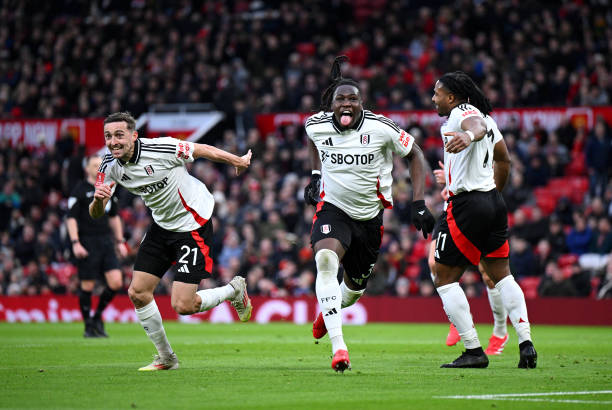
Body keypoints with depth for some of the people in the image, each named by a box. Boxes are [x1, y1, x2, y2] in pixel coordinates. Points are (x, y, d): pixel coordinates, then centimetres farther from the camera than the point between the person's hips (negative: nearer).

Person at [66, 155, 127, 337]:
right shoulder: (80, 190, -4)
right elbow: (71, 218, -8)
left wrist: (120, 242, 19)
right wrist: (75, 243, -17)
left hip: (106, 241, 5)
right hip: (87, 244, -5)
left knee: (116, 282, -7)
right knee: (87, 286, -1)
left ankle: (97, 316, 14)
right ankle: (89, 326, 12)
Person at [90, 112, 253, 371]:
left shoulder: (159, 149, -25)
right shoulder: (110, 166, -7)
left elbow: (204, 151, -10)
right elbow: (95, 214, -5)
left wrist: (238, 161, 5)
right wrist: (98, 199, -30)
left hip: (193, 223, -7)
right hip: (162, 226, 7)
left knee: (182, 306, -12)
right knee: (138, 293, 0)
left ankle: (234, 290, 17)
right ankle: (165, 358, 18)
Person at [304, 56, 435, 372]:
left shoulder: (380, 128, -17)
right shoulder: (316, 125, -10)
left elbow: (415, 154, -3)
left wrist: (418, 204, -10)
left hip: (369, 215, 1)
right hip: (332, 207, -1)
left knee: (355, 287, 14)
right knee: (326, 260, -31)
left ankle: (327, 311, 54)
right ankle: (338, 346, -34)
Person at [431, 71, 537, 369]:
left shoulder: (461, 112, -9)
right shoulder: (485, 116, 18)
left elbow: (478, 126, -34)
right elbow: (504, 160, 28)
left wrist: (469, 135, -57)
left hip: (466, 204, -9)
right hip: (493, 201, 9)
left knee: (445, 278, -1)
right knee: (501, 275, 16)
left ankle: (473, 351, -5)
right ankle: (526, 342, 4)